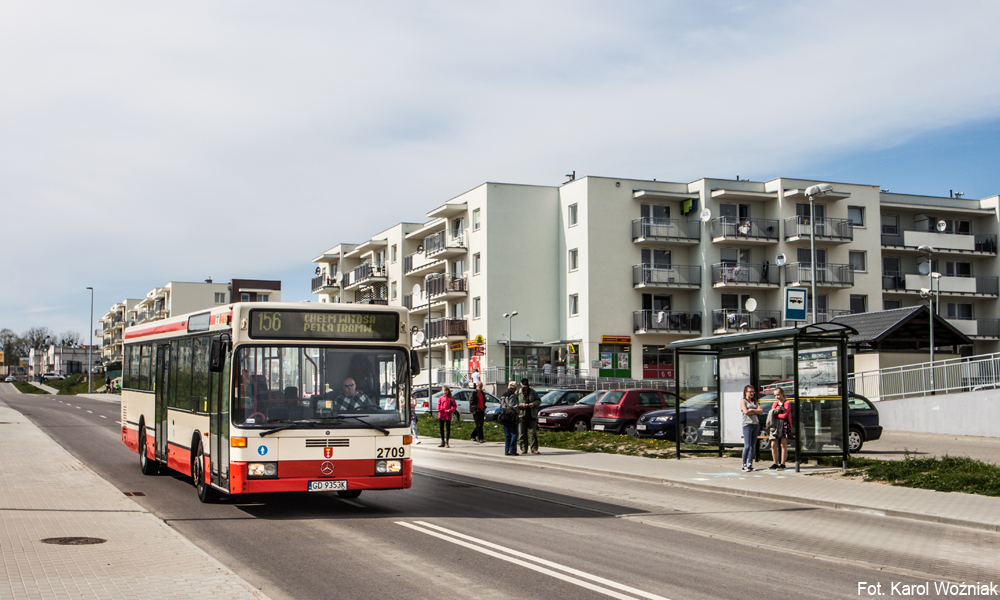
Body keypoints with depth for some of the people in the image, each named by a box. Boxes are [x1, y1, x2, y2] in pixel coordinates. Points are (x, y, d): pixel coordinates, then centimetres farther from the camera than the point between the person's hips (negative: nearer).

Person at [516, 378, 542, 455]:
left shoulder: (533, 392, 9)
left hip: (532, 416, 0)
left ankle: (534, 449, 1)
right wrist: (521, 405, -14)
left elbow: (539, 401, 11)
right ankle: (524, 449, 8)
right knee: (522, 434, 1)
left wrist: (534, 404, -9)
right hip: (522, 416, 0)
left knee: (533, 433, -2)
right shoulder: (518, 393, 6)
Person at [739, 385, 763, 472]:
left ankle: (750, 464, 7)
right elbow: (746, 412, -11)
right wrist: (756, 412, -1)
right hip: (747, 424, -6)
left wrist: (752, 410, -7)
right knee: (747, 446, -11)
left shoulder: (755, 401, 19)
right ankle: (744, 465, -7)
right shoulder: (743, 401, 3)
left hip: (756, 424, 6)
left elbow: (761, 411, 6)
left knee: (753, 446, 4)